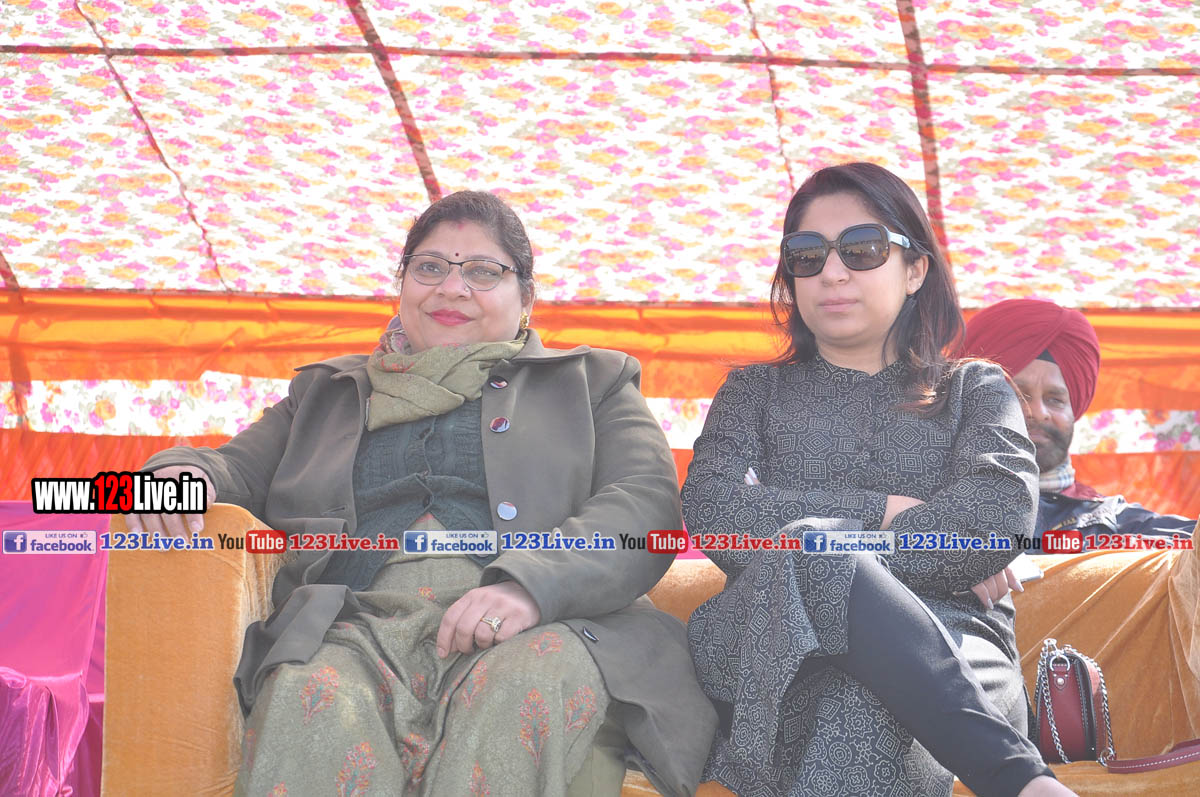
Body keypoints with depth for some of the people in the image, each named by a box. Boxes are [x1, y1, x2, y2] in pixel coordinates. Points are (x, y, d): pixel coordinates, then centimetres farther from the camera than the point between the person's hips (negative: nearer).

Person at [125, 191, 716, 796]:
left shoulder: (591, 380, 24)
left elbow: (648, 499, 7)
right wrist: (184, 470, 2)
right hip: (356, 627, 1)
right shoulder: (326, 391, 33)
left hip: (531, 630, -1)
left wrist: (530, 584, -14)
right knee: (307, 700, -37)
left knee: (523, 687, -39)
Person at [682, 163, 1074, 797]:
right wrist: (880, 511, -3)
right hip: (770, 639, 2)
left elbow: (999, 518, -3)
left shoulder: (974, 390, 21)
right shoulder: (755, 391, 25)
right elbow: (710, 510, 2)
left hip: (946, 648, -2)